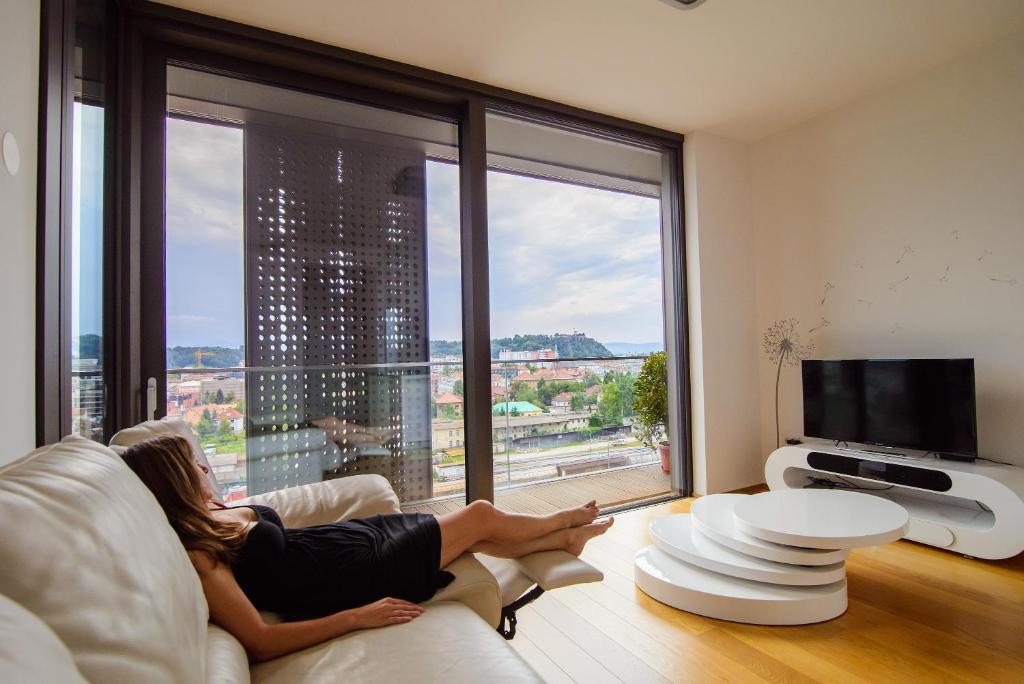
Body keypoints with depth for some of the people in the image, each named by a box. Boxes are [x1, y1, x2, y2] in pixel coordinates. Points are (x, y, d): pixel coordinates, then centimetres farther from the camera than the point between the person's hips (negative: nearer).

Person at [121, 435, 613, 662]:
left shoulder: (210, 518, 1)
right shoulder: (197, 555, -25)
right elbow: (261, 643, -29)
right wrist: (361, 617, -27)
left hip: (352, 537, 9)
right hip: (362, 573, -9)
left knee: (482, 532, 15)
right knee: (483, 516, 4)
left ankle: (564, 537, 40)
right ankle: (563, 520, 35)